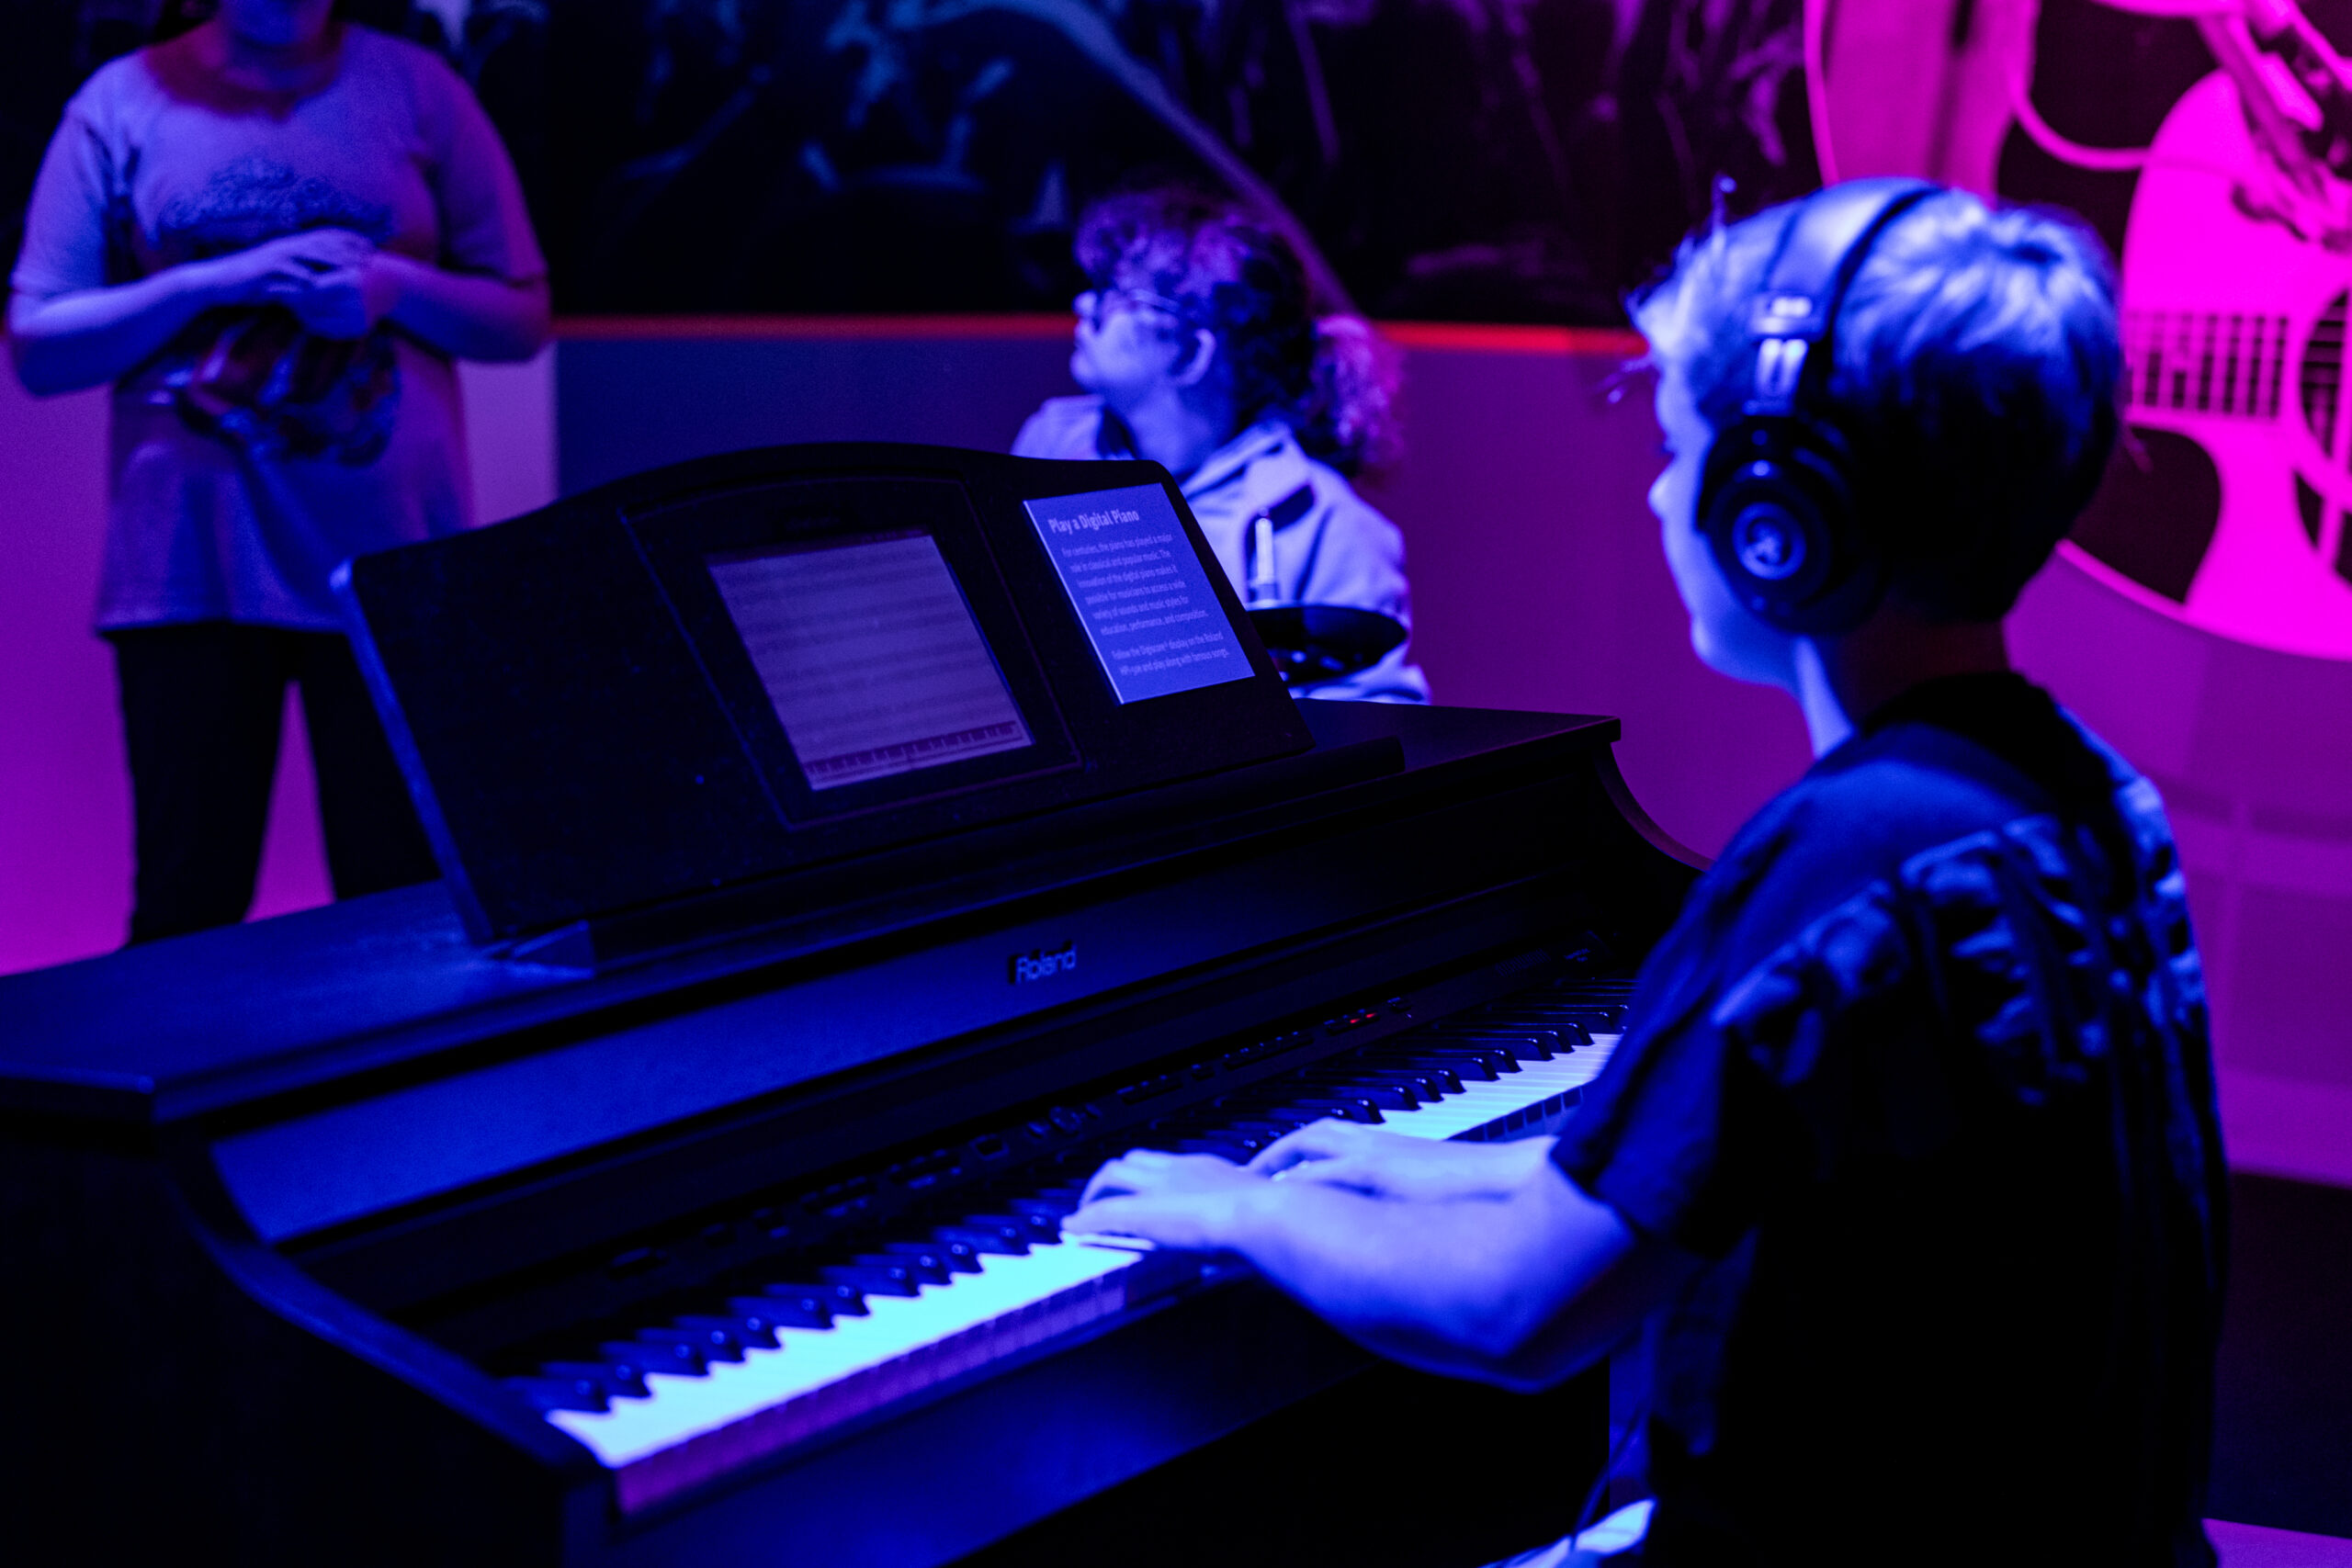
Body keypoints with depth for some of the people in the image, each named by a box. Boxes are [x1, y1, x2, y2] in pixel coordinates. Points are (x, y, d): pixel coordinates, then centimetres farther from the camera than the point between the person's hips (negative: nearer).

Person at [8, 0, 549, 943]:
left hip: (392, 569, 1)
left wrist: (394, 284, -9)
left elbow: (523, 317, 9)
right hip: (192, 573, 0)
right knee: (186, 911, 0)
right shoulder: (124, 105, 5)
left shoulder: (416, 89, 7)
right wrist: (213, 281, -10)